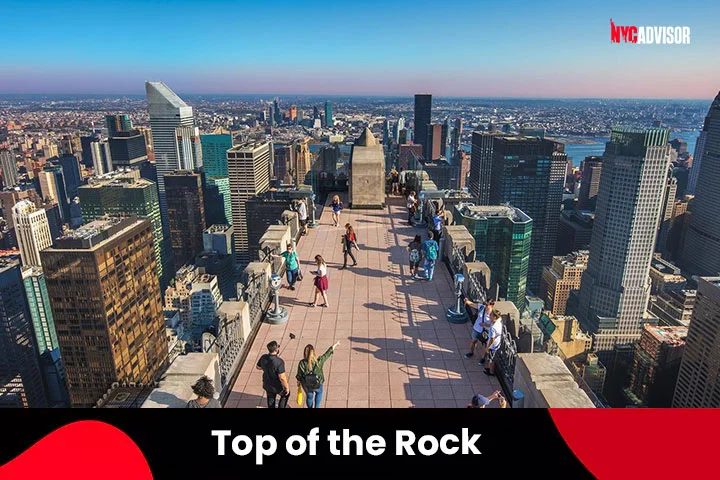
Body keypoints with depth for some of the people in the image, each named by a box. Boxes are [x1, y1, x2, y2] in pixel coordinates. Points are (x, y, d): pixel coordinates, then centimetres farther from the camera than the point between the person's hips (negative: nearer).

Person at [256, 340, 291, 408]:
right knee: (285, 394, 26)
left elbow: (258, 367, 3)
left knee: (271, 399, 27)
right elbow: (282, 377, -31)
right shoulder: (279, 362, -35)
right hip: (278, 386, -5)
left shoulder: (263, 357, -16)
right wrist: (287, 387, -16)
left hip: (267, 385, 5)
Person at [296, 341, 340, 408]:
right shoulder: (319, 361, -25)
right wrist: (335, 344, 2)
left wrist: (298, 384, 9)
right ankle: (316, 407, 30)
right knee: (319, 393, 33)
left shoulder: (302, 363, -24)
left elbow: (299, 376, -12)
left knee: (309, 396, 28)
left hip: (306, 386, 0)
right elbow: (328, 353, -12)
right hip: (317, 385, 0)